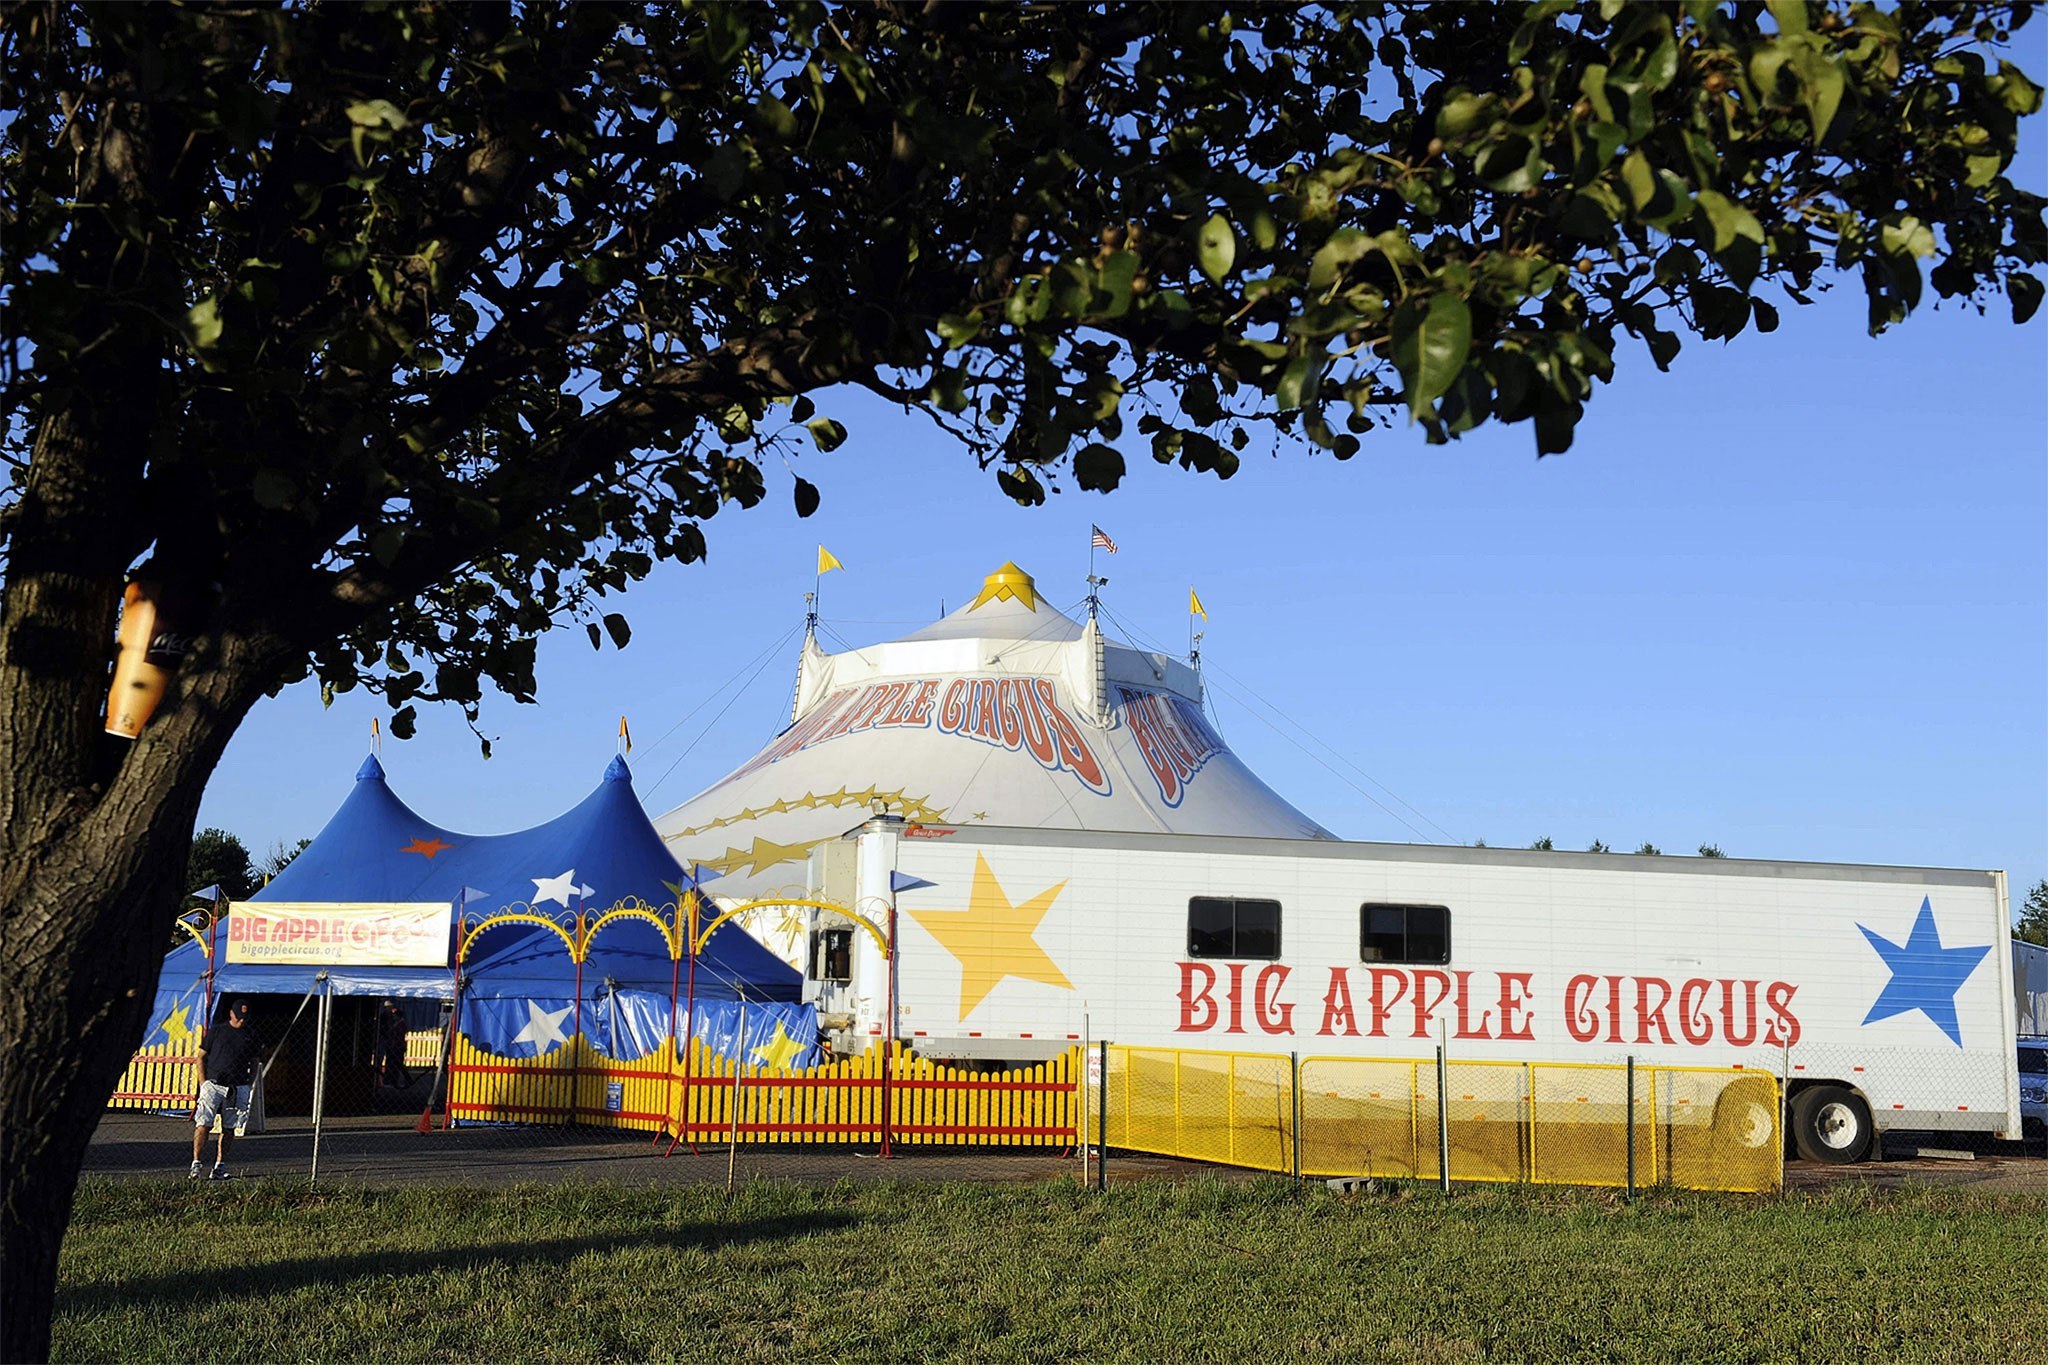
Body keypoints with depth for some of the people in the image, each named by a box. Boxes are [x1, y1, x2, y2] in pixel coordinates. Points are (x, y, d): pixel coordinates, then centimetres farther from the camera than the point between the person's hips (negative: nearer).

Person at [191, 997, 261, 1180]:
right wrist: (203, 1083, -2)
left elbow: (254, 1063, 17)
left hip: (238, 1089, 2)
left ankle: (220, 1165, 9)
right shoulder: (216, 1031, 5)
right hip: (213, 1084, -2)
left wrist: (249, 1085, 6)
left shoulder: (250, 1034, 11)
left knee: (229, 1129, 3)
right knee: (203, 1124, -11)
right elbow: (201, 1057, 7)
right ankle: (196, 1164, -8)